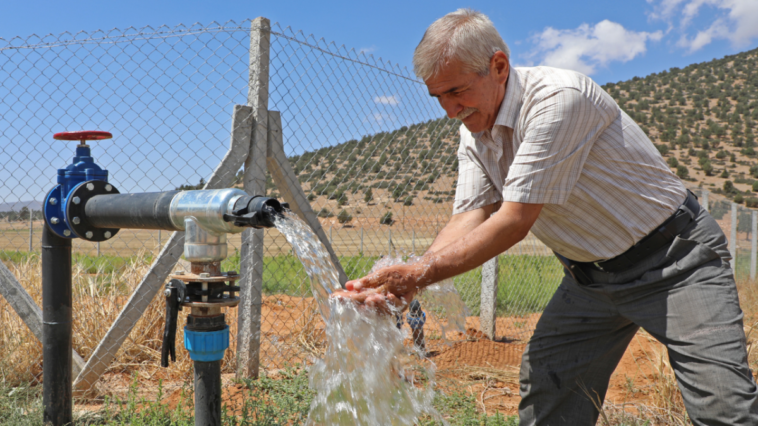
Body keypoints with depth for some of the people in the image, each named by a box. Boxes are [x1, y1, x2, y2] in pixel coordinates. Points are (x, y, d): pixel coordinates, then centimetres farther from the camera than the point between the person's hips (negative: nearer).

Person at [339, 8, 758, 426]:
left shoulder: (559, 97, -26)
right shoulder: (473, 133, 0)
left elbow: (516, 221, -28)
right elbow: (470, 217, -9)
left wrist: (422, 273, -27)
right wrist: (404, 278, -25)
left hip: (674, 257, -7)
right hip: (589, 276, 7)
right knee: (545, 391, 2)